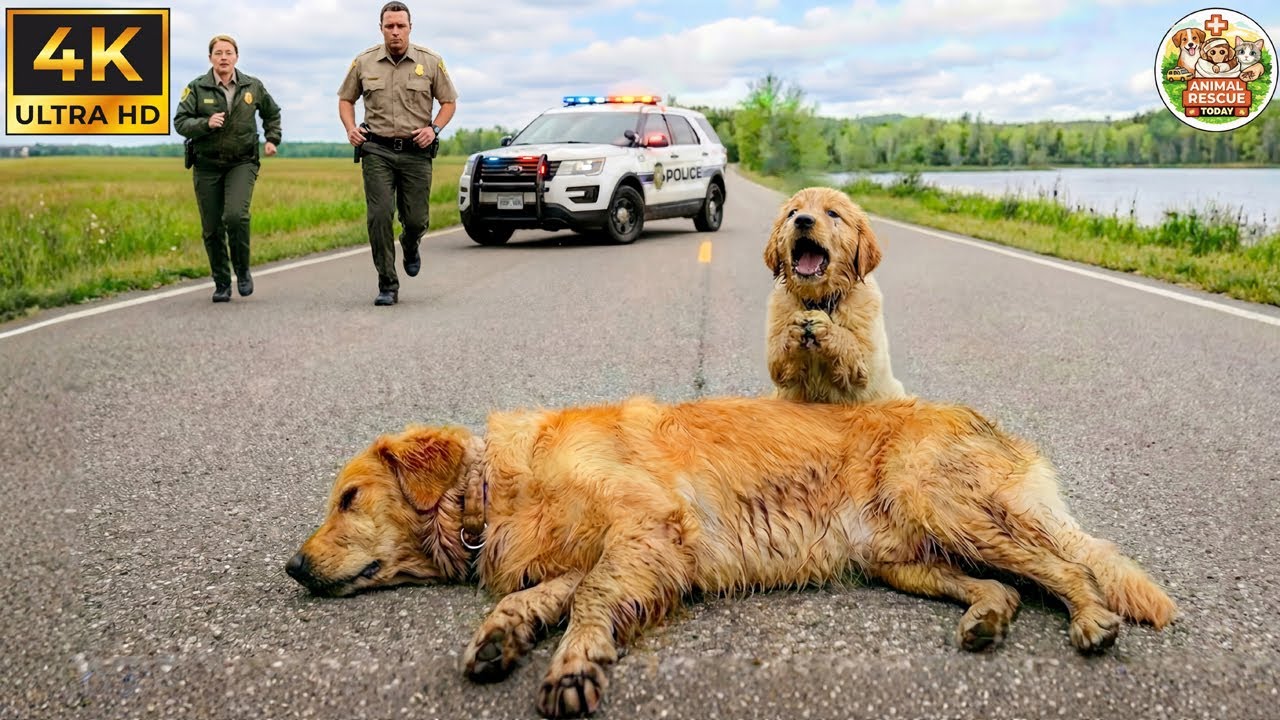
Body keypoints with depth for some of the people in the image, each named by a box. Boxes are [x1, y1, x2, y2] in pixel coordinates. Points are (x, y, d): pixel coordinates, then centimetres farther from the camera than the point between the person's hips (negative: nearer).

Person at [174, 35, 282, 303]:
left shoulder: (253, 87, 5)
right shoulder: (196, 88, 0)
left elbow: (272, 113, 23)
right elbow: (180, 122, -5)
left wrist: (272, 139, 11)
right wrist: (206, 123, -21)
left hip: (242, 162, -1)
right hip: (207, 165, 1)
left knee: (235, 216, -23)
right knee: (212, 229, 2)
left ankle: (242, 271, 0)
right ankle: (222, 283, 17)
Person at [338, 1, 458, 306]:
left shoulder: (431, 62, 2)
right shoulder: (364, 62, 4)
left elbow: (449, 101, 9)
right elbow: (346, 99, 17)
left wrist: (434, 128, -8)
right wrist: (350, 128, -1)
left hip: (416, 152, 0)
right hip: (377, 150, 0)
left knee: (416, 219, 2)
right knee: (379, 217, -10)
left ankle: (410, 247, 41)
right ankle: (388, 286, -3)